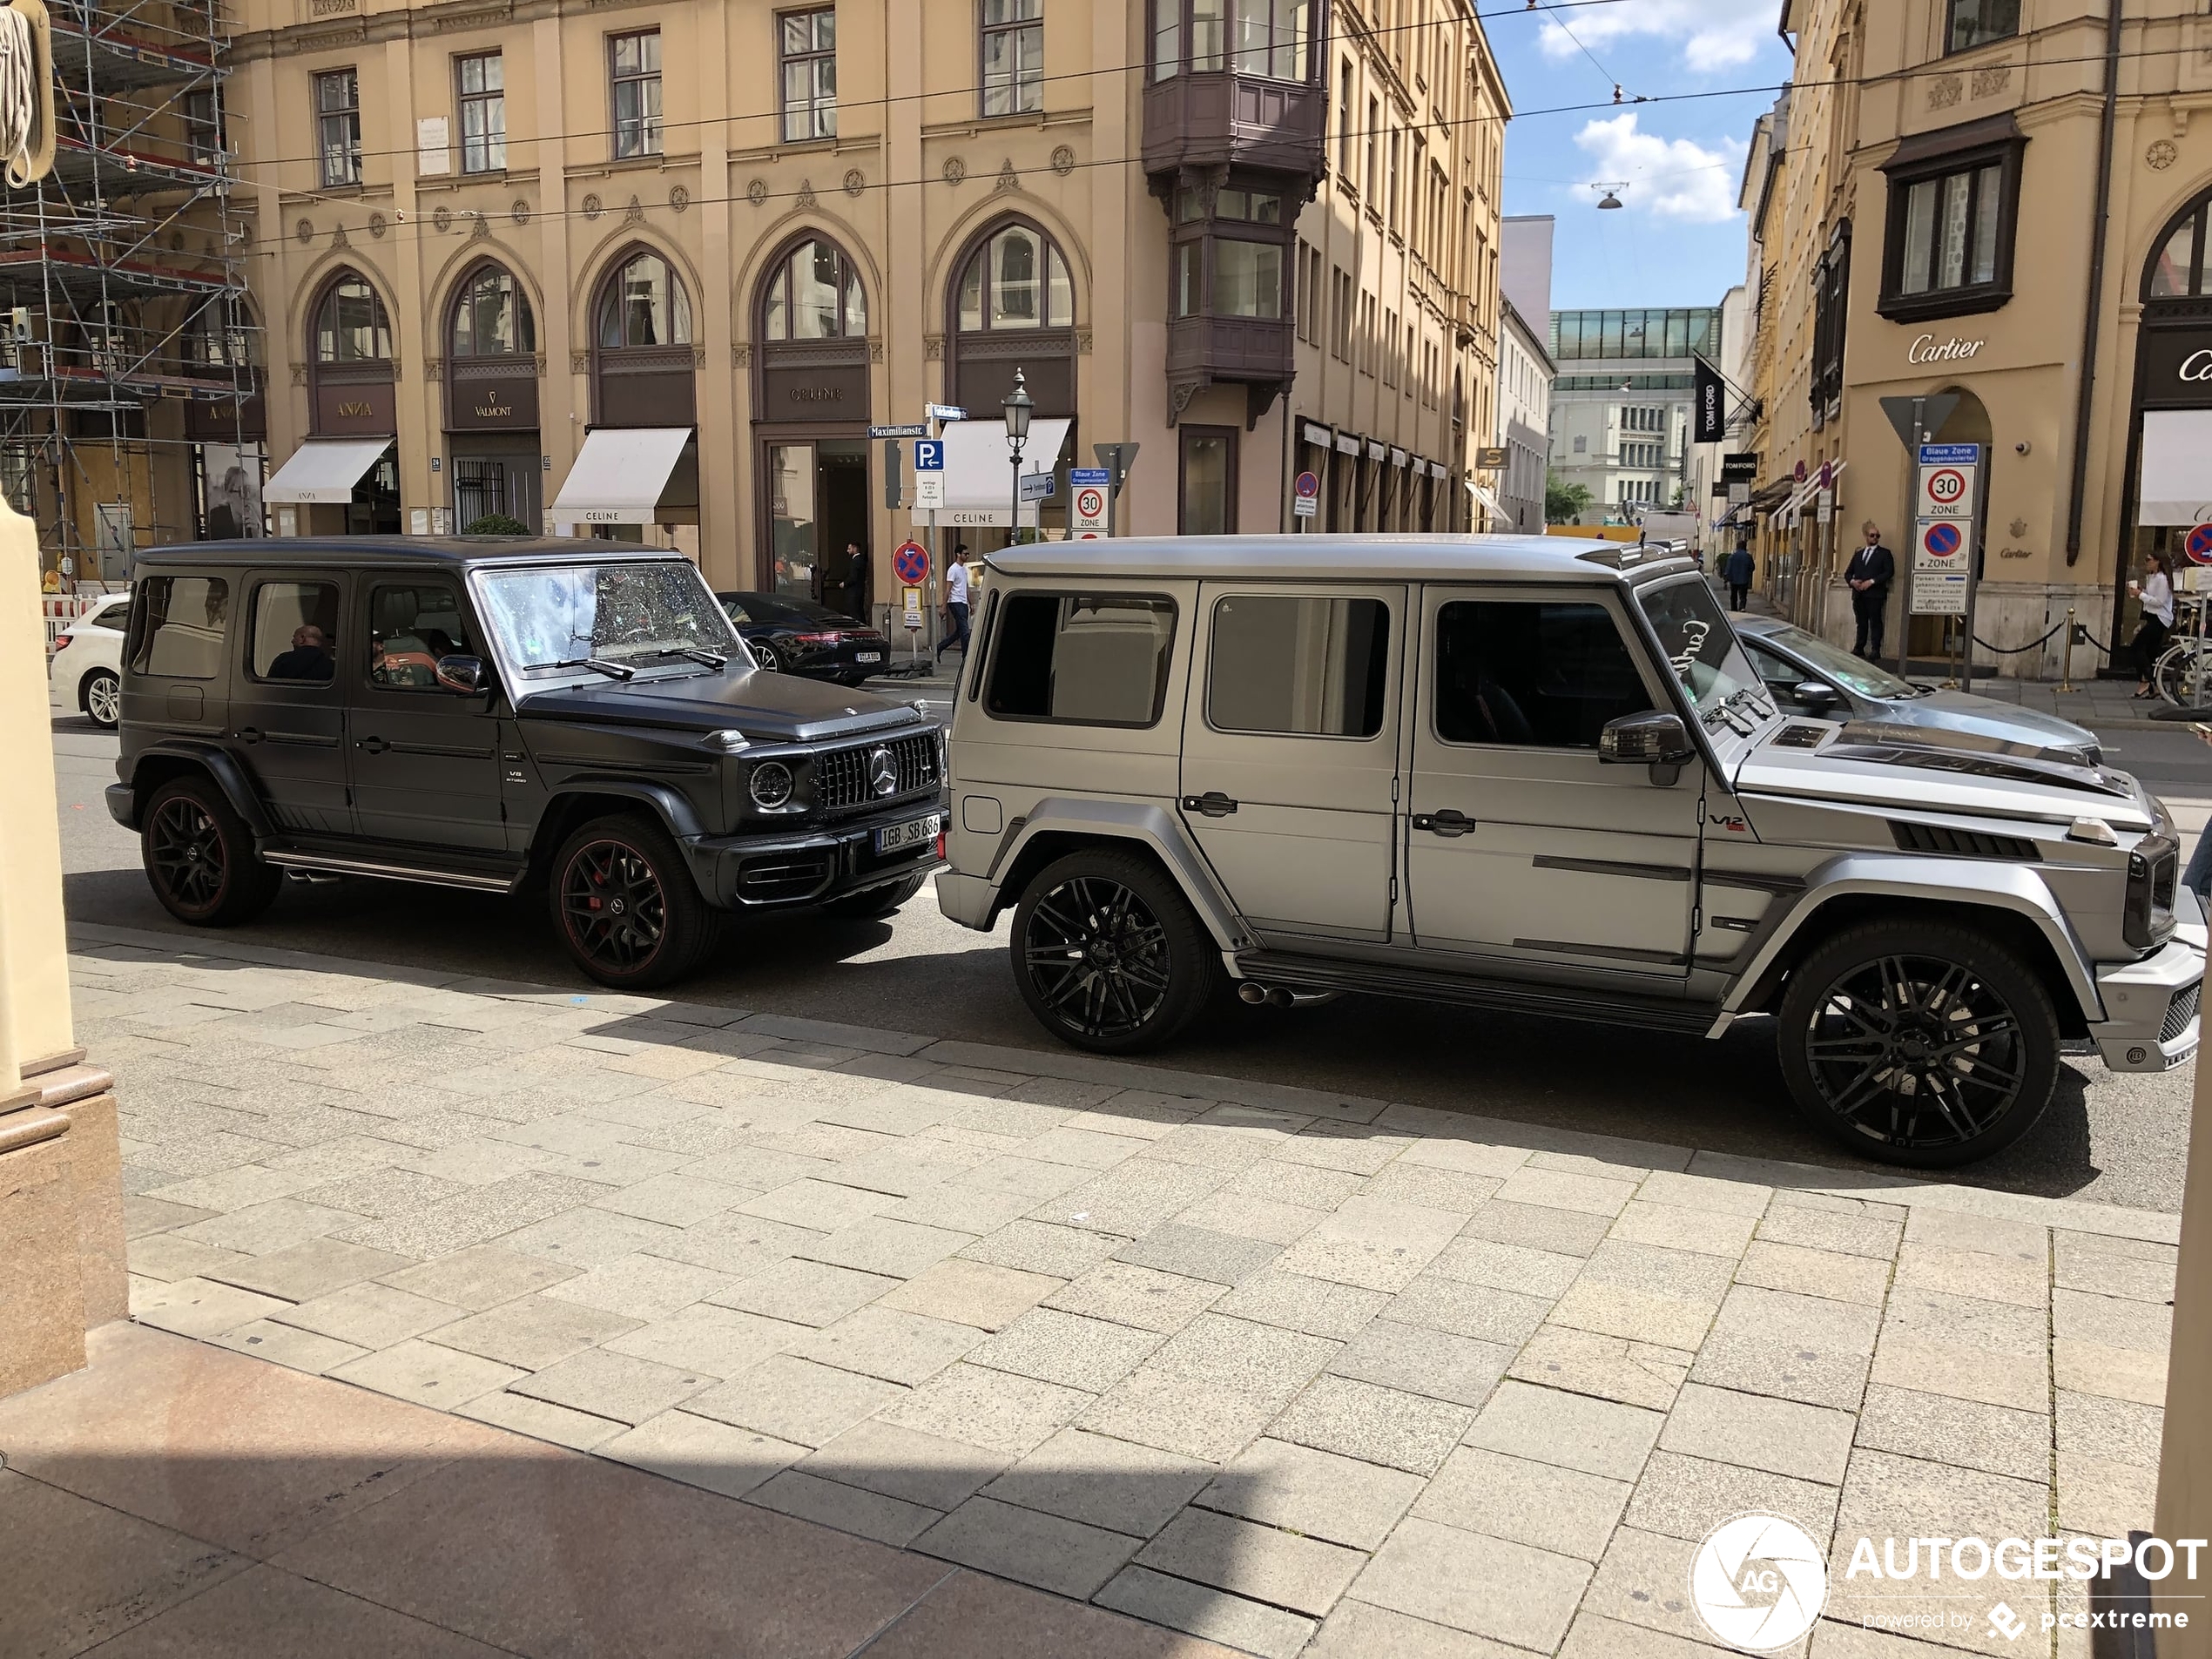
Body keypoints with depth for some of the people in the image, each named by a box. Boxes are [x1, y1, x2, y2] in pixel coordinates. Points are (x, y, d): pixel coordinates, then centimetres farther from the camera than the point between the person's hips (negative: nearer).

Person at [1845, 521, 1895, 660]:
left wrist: (1872, 581, -15)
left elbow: (1889, 572, -6)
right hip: (1858, 594, 5)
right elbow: (1848, 572, 19)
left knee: (1875, 622, -6)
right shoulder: (1858, 554, 21)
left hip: (1875, 594, -5)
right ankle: (1859, 648, 11)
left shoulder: (1884, 553, 5)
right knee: (1861, 623, 8)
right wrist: (1852, 581, -3)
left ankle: (1875, 650, -6)